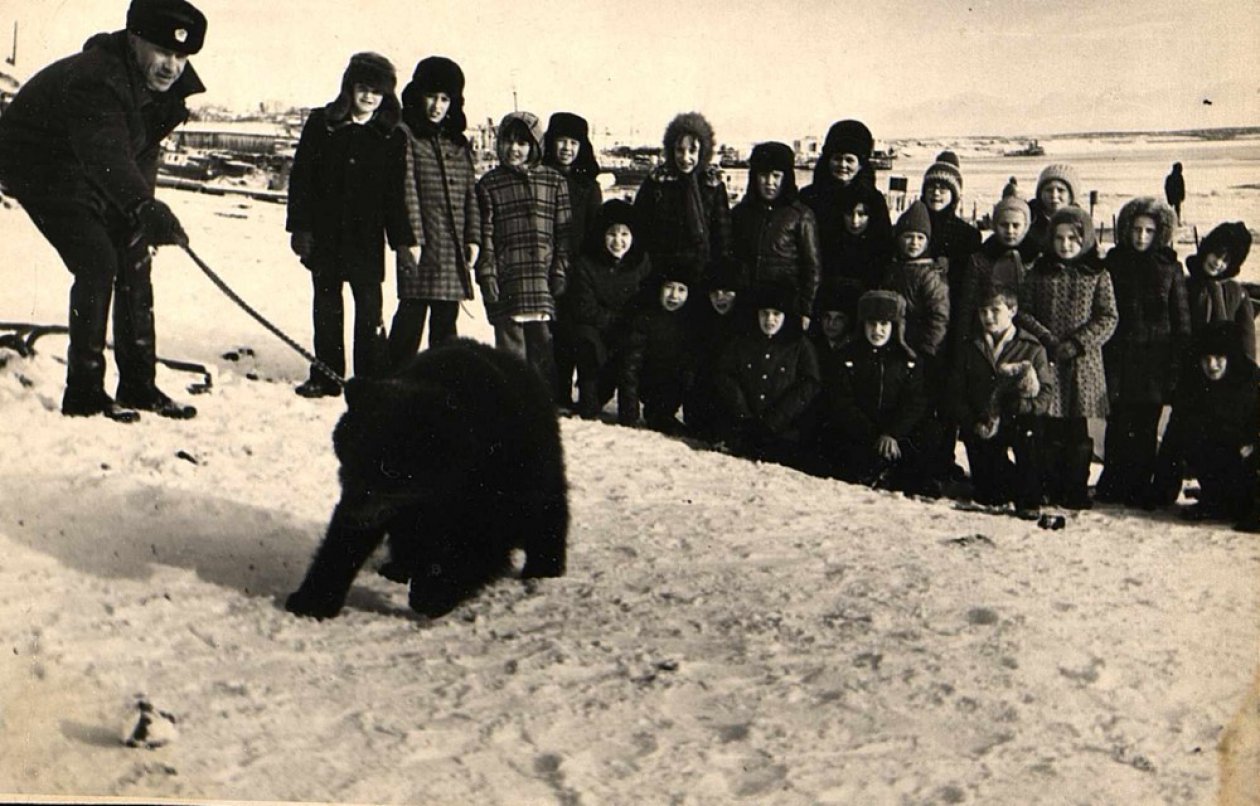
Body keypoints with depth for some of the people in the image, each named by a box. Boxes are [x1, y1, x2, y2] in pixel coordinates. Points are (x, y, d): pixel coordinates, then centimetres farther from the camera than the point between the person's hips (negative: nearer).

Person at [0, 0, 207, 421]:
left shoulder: (164, 84, -8)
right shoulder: (94, 81, -35)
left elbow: (142, 148, 3)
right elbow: (106, 154, -51)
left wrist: (143, 211, -5)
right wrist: (144, 209, -66)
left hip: (92, 176, 9)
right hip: (40, 168, -9)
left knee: (134, 259, 4)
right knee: (98, 263, -18)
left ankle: (138, 385, 12)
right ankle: (83, 393, -10)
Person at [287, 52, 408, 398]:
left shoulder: (390, 136, 4)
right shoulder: (321, 124, 2)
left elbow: (395, 192, 7)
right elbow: (300, 178, 2)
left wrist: (402, 239, 3)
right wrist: (300, 226, -4)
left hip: (367, 238, -1)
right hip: (325, 233, 1)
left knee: (369, 307, -2)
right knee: (326, 304, 9)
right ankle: (325, 377, 18)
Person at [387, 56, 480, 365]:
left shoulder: (459, 144, 18)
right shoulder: (405, 136, -1)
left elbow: (471, 193, 16)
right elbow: (407, 189, -9)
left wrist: (473, 238, 7)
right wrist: (411, 237, -16)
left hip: (455, 249, 6)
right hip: (422, 244, -6)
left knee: (446, 322, 9)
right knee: (411, 316, -6)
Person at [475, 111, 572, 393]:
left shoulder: (554, 181, 9)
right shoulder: (489, 184, 6)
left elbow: (564, 231, 8)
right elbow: (484, 234, 2)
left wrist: (560, 271, 1)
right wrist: (487, 274, -5)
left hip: (543, 279, 1)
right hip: (506, 279, -1)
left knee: (543, 346, 6)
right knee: (510, 344, 1)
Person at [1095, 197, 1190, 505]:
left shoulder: (1170, 268, 5)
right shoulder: (1113, 263, 6)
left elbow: (1181, 321, 6)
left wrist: (1177, 363, -1)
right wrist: (1101, 358, -3)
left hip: (1154, 361, 0)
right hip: (1118, 360, 0)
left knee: (1146, 429, 3)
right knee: (1118, 427, -1)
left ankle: (1138, 489, 12)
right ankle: (1112, 487, 9)